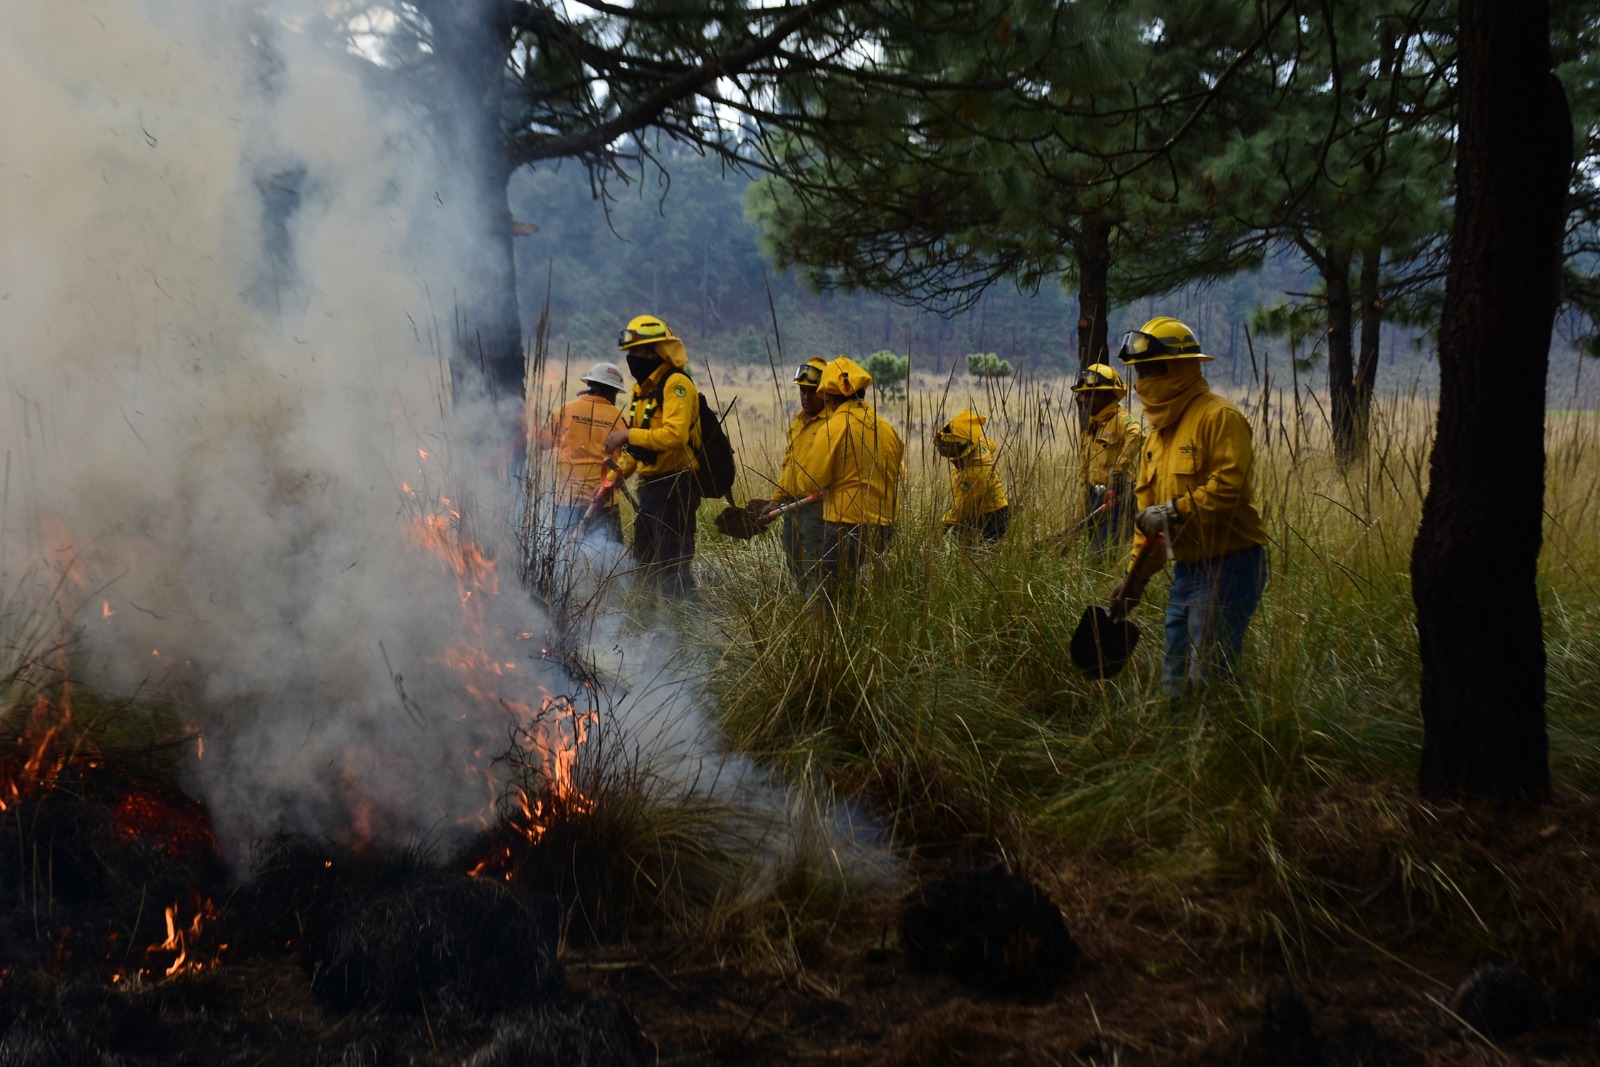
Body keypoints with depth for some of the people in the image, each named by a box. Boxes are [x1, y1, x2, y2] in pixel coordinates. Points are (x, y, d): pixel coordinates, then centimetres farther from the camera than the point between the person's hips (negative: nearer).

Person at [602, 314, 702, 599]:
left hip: (674, 487, -10)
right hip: (650, 487, 10)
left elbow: (674, 436, -27)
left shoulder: (676, 384, -14)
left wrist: (629, 434, -24)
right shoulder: (641, 388, 16)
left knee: (673, 565, -9)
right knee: (645, 563, 16)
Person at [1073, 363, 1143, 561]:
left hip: (1116, 497, -9)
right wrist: (1084, 508, 18)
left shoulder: (1120, 419, -12)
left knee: (1107, 553, -11)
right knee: (1096, 551, 12)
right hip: (1095, 496, 9)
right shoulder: (1090, 424, 16)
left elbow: (1136, 436, -37)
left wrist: (1119, 471, -36)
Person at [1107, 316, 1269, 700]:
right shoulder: (1158, 432, 16)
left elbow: (1228, 485, -24)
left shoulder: (1219, 417, -11)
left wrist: (1173, 511, -22)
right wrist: (1136, 574, 15)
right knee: (1176, 676, 12)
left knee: (1208, 677, -8)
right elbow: (1148, 509, 19)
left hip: (1228, 568, -9)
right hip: (1186, 569, 9)